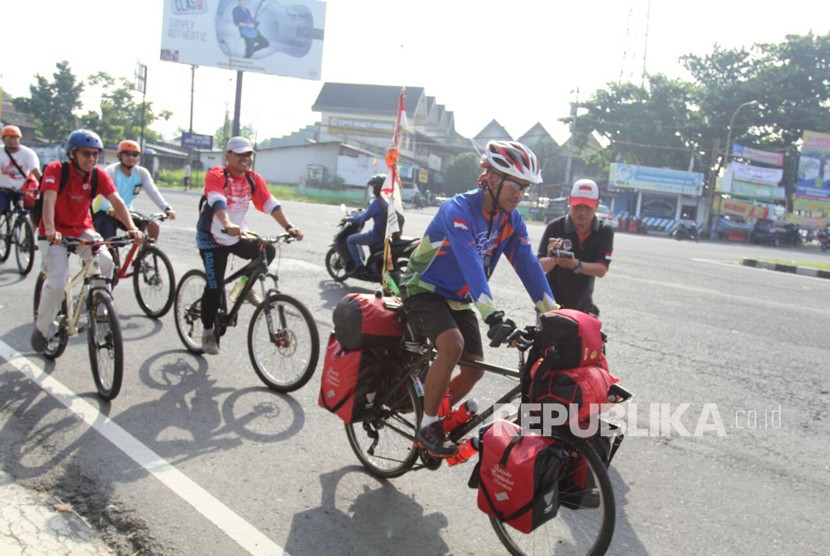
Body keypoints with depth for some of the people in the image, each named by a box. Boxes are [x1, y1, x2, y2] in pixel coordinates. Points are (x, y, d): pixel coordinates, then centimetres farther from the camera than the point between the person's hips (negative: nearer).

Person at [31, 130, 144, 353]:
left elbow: (117, 202, -20)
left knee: (105, 261, -25)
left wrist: (132, 228, -37)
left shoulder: (99, 176, -9)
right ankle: (42, 328, 8)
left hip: (82, 229, 3)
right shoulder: (56, 170, -18)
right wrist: (50, 230, -49)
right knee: (57, 283, -18)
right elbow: (49, 200, -32)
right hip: (54, 233, -3)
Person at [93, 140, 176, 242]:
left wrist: (167, 208, -35)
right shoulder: (111, 171, -19)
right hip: (105, 212, -5)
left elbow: (153, 192, -17)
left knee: (154, 226, -14)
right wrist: (109, 208, -58)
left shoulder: (142, 173, -5)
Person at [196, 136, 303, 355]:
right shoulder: (216, 175, -20)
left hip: (238, 236, 6)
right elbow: (217, 200, -38)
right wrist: (227, 224, -57)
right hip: (212, 238, -5)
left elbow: (270, 204, -11)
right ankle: (208, 333, 9)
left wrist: (288, 227, -25)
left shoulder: (253, 179, -3)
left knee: (268, 251, -12)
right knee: (215, 286, -8)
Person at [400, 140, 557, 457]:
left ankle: (439, 415, 24)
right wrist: (492, 314, -49)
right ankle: (427, 426, -12)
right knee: (452, 346, -31)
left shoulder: (511, 219, -5)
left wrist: (552, 313, -14)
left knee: (475, 368, -1)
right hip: (424, 290, -7)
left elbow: (527, 264, -7)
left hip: (458, 299, 7)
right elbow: (471, 264, -39)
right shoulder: (458, 209, -27)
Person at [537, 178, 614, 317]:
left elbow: (601, 270, -14)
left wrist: (577, 265, -34)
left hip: (583, 306, 3)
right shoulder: (555, 227, -13)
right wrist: (552, 259, -41)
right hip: (552, 304, -3)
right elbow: (540, 266, -16)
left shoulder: (605, 231, -6)